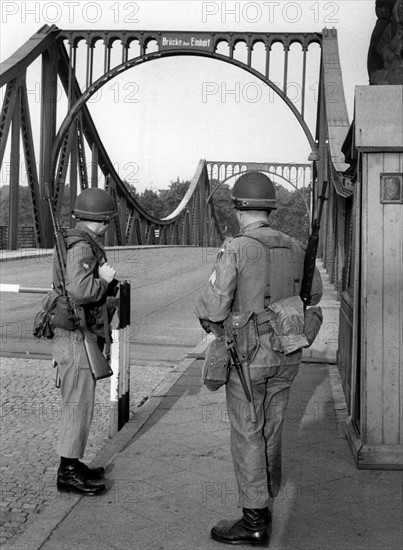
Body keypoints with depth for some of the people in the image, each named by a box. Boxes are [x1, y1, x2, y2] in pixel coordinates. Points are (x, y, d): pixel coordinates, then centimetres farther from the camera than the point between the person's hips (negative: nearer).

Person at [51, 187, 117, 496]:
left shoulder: (82, 243, 14)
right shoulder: (81, 246, -18)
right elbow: (80, 290, -33)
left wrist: (105, 298, 26)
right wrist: (105, 278, -17)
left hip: (79, 337, 10)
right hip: (76, 339, -10)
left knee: (79, 404, 17)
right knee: (78, 405, -3)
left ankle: (73, 463, 27)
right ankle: (68, 473, 7)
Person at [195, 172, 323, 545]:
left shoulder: (235, 249, -16)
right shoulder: (294, 249, 2)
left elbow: (213, 306, -19)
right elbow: (314, 294, 16)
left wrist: (212, 324, 4)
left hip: (248, 357, -6)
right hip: (286, 358, 6)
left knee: (247, 437, 3)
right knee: (271, 431, 18)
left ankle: (254, 523, 10)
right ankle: (264, 504, 33)